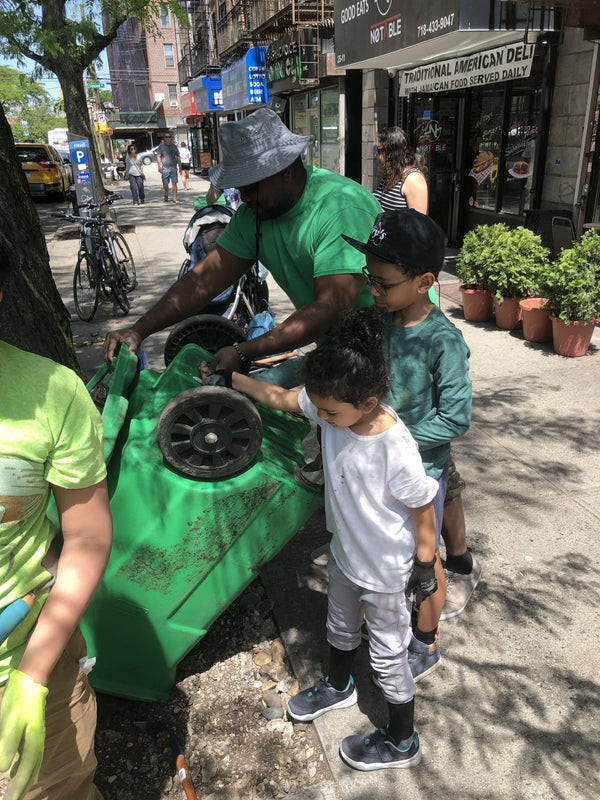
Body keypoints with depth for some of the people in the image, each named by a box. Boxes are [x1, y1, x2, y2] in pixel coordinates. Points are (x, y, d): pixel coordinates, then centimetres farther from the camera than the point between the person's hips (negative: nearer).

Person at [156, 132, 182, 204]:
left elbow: (178, 157, 15)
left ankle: (175, 198, -7)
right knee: (165, 184, 6)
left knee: (174, 183, -7)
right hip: (164, 168, -1)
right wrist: (159, 167, -8)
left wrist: (180, 167, 10)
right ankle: (166, 196, 29)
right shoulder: (161, 146, 4)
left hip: (173, 167, 1)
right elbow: (158, 157, 1)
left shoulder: (174, 146, 11)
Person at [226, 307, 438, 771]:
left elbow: (423, 509, -22)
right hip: (345, 554, 7)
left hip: (386, 572, -7)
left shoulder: (396, 450, -36)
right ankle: (339, 686, 61)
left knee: (387, 653, 15)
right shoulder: (332, 407, -19)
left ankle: (401, 742, 41)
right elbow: (279, 398, -3)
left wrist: (425, 567, -10)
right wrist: (230, 378, 1)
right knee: (340, 627, 31)